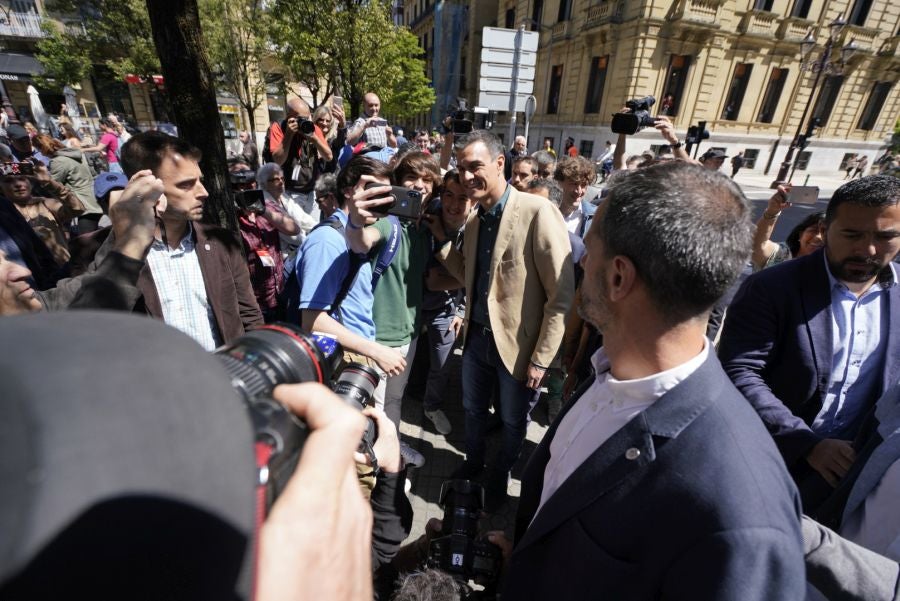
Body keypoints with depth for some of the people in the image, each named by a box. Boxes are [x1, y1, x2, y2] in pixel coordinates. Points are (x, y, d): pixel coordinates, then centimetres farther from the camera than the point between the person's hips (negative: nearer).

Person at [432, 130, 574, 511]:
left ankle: (499, 476, 48)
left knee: (513, 423, 19)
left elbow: (562, 294, -19)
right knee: (473, 411, 25)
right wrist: (442, 239, -2)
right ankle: (473, 463, 53)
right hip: (477, 337, 6)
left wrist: (542, 358, -16)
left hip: (518, 344, -5)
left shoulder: (538, 212, -20)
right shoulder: (473, 219, 3)